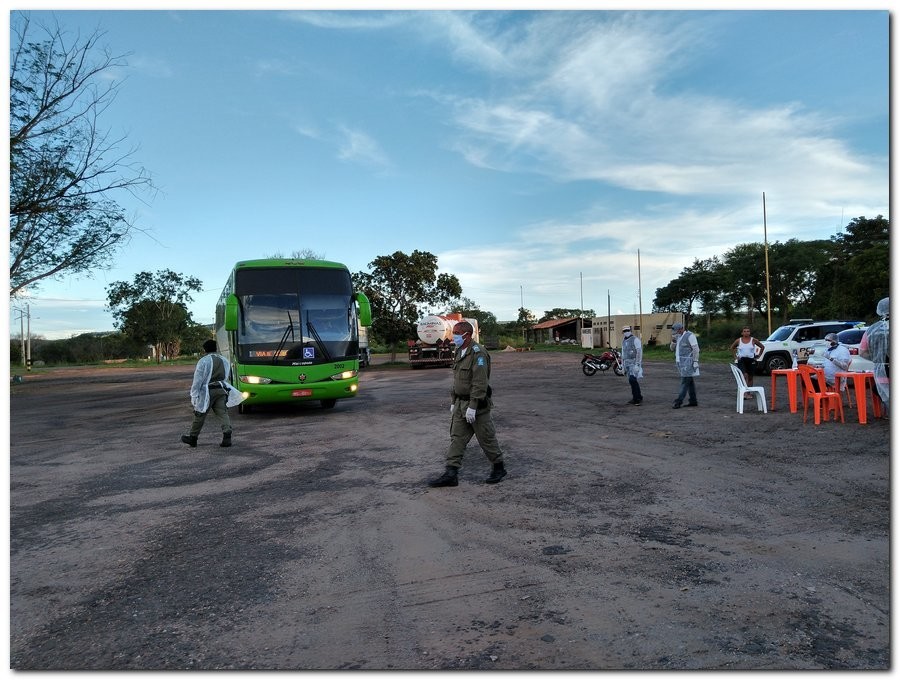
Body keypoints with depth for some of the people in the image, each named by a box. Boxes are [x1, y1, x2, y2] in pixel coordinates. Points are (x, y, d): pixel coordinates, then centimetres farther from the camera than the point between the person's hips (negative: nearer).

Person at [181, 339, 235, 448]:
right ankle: (227, 436, -15)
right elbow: (228, 376, 17)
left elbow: (197, 380, -10)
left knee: (199, 415, 8)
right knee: (223, 413, 0)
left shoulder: (203, 361, -6)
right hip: (222, 390, 4)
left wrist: (194, 395, -9)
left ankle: (192, 438, 22)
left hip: (208, 392, -4)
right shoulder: (224, 360, 13)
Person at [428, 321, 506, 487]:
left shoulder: (478, 353, -18)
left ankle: (499, 468, 23)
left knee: (486, 438, 5)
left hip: (476, 404, -9)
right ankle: (451, 474, 6)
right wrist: (453, 402, 17)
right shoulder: (459, 352, 11)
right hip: (461, 403, 9)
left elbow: (480, 383, -23)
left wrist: (472, 407, -24)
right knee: (456, 437, 5)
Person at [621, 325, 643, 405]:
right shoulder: (624, 342, 15)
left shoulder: (635, 339, -9)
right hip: (627, 363, 8)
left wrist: (637, 364, -22)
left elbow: (639, 352, -15)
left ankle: (636, 398, -12)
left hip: (634, 362, -7)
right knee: (632, 381, 9)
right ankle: (638, 397, 17)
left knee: (632, 380, -18)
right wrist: (623, 366, 17)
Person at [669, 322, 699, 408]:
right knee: (689, 382, 12)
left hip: (688, 363, -9)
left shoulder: (689, 336, -11)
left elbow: (696, 349, -13)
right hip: (681, 363, 9)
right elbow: (672, 348, 16)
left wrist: (695, 361, -16)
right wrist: (673, 341, -4)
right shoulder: (678, 337, 15)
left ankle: (678, 402, -13)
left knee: (685, 382, -9)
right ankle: (693, 401, 17)